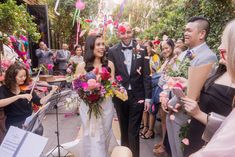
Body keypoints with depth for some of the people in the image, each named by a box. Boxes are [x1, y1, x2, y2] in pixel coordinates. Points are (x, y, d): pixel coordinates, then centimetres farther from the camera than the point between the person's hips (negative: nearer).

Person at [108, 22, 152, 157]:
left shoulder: (141, 49, -2)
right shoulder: (113, 51, -2)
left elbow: (146, 75, -2)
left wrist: (148, 97, -5)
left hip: (137, 95, -1)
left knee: (134, 131, 7)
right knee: (124, 129, 19)